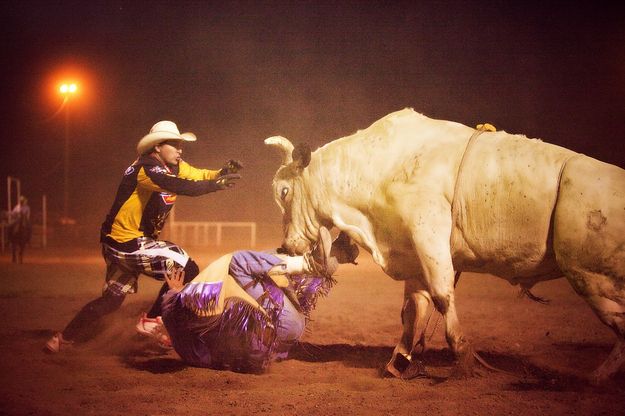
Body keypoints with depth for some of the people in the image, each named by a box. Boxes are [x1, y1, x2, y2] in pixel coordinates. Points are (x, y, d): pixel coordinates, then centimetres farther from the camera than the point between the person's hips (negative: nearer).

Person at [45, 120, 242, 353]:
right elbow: (179, 186, -36)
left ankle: (64, 338, 23)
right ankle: (151, 321, -1)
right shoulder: (147, 168, -21)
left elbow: (200, 175, 1)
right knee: (187, 271, -12)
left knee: (112, 298, 18)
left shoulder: (175, 167, 8)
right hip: (126, 243, -10)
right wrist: (217, 184, -35)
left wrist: (223, 173, -19)